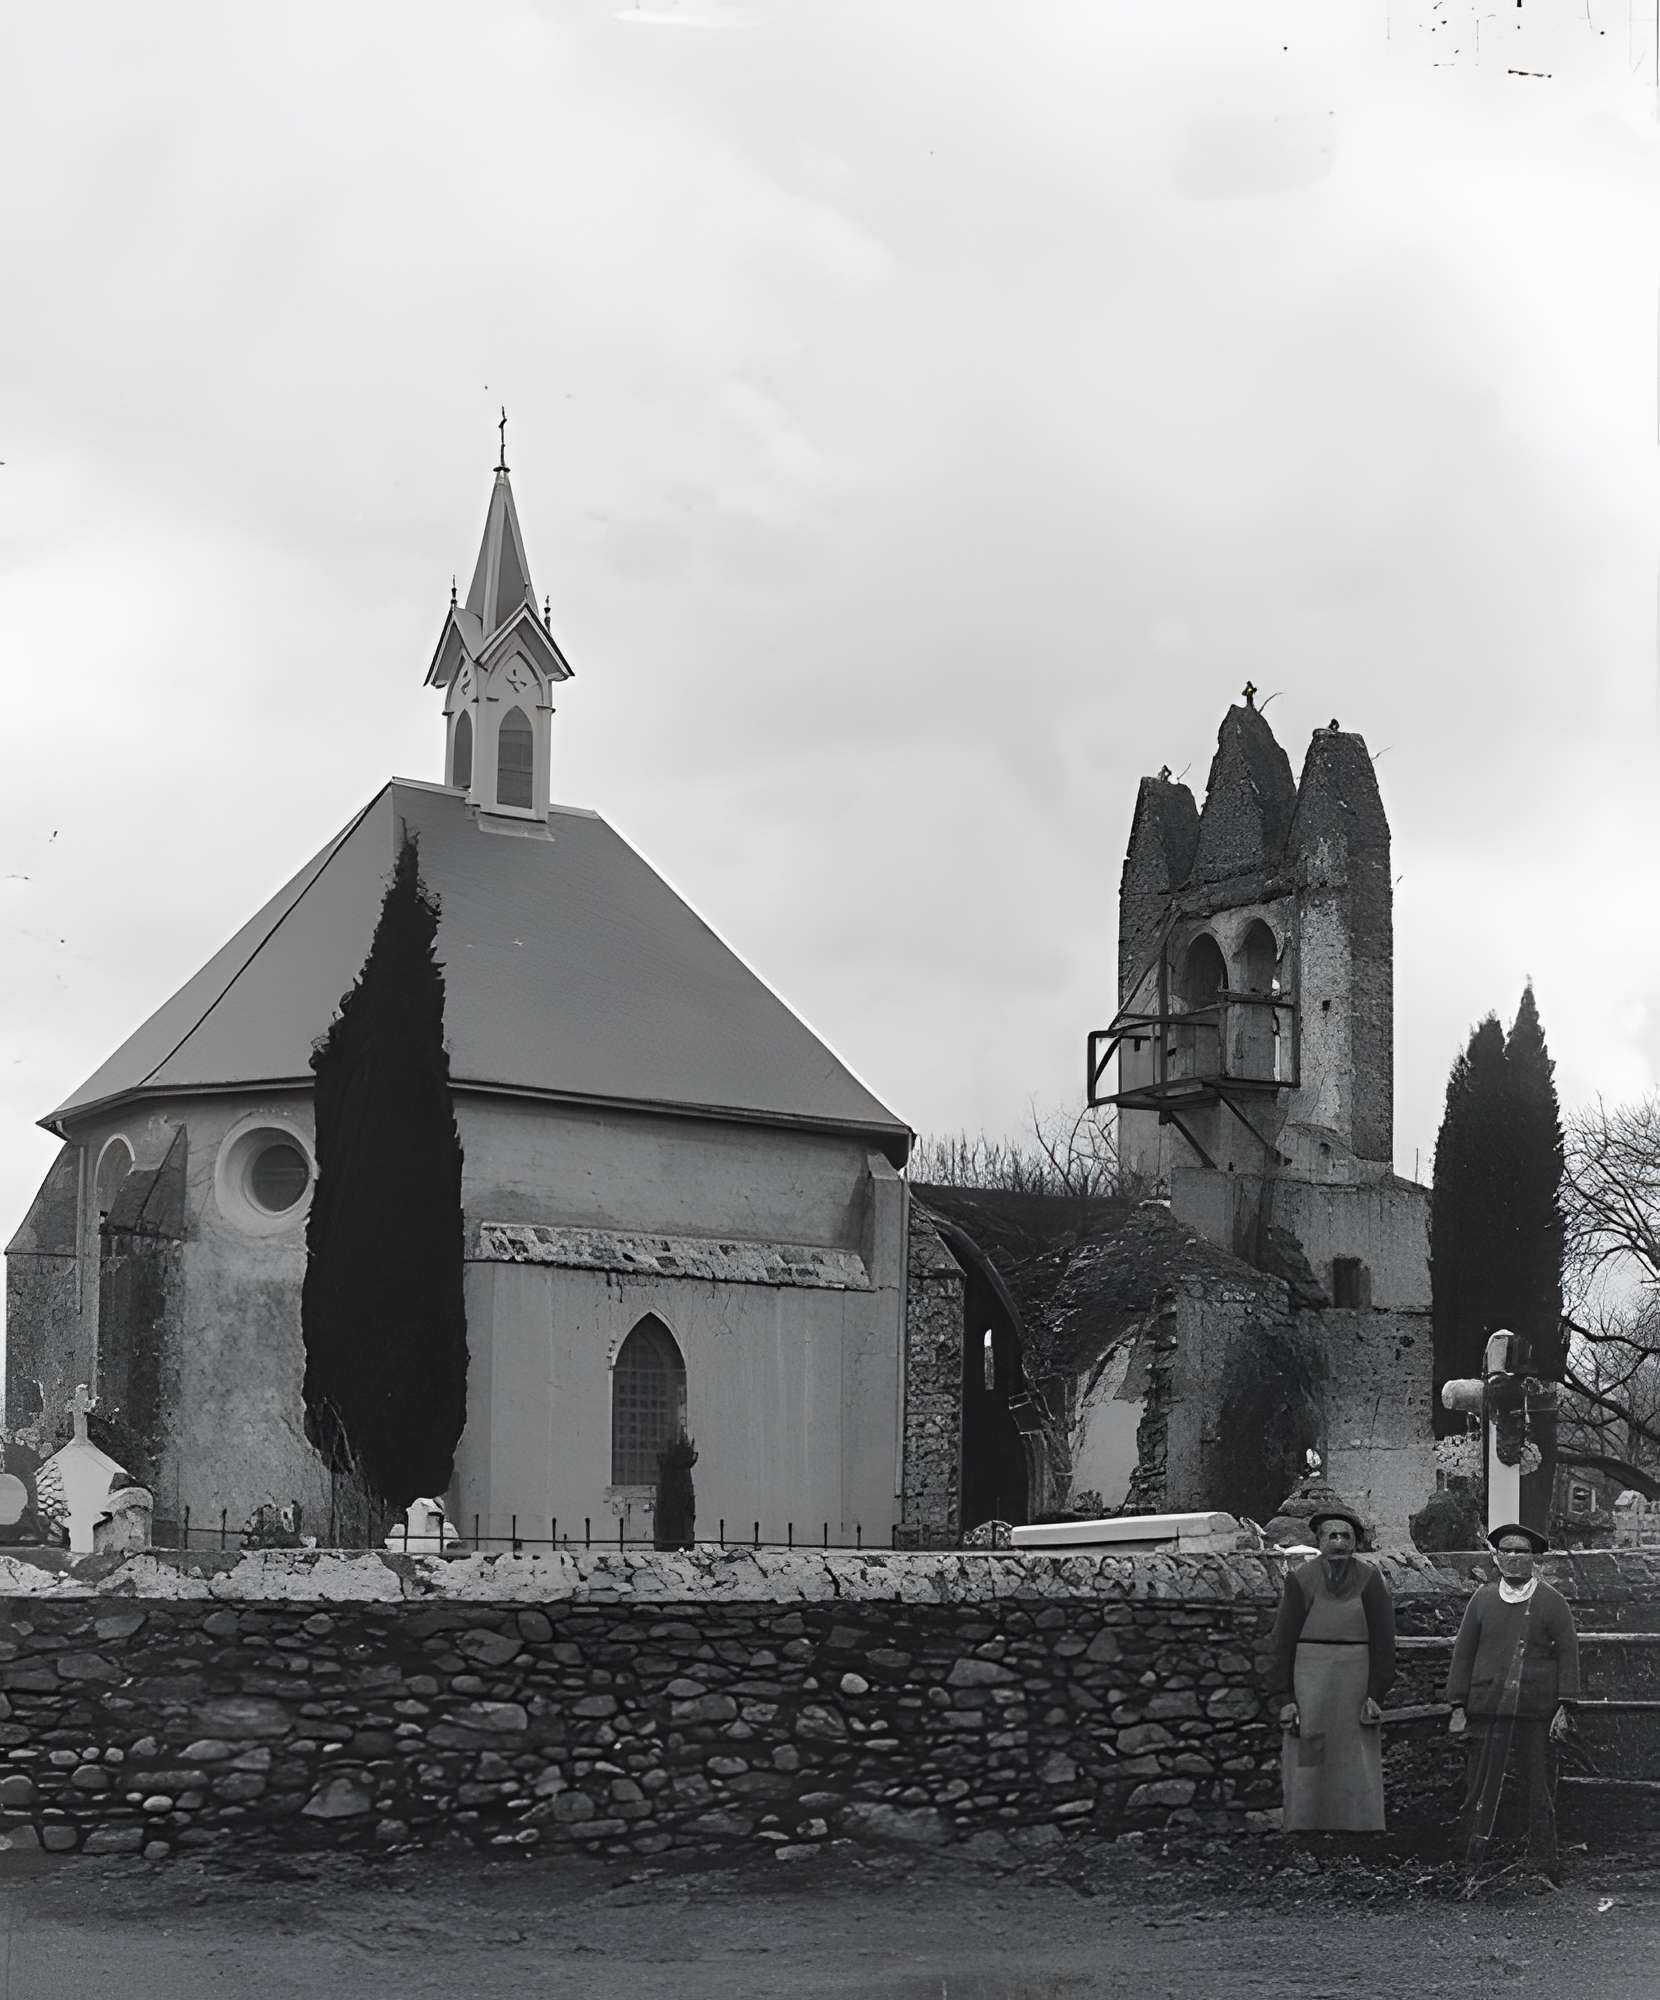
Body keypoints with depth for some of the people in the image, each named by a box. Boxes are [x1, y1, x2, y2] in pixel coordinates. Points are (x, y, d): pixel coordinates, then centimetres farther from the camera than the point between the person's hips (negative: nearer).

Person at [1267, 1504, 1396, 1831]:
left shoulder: (1370, 1580, -2)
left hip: (1357, 1689, 0)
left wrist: (1375, 1696, -9)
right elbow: (1282, 1644, -1)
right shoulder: (1300, 1580, -2)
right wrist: (1285, 1699, -7)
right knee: (1306, 1769, 0)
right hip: (1308, 1690, 0)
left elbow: (1382, 1643, -1)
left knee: (1357, 1773, 0)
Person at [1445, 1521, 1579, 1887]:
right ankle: (1477, 1869, 3)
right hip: (1486, 1713, 1)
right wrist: (1458, 1708, 5)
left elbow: (1567, 1655, 5)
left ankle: (1543, 1869, 10)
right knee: (1481, 1793, -1)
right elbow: (1463, 1654, 11)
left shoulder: (1552, 1602, 8)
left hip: (1536, 1717, -1)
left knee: (1538, 1795, 2)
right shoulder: (1483, 1600, 11)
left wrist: (1563, 1707, -3)